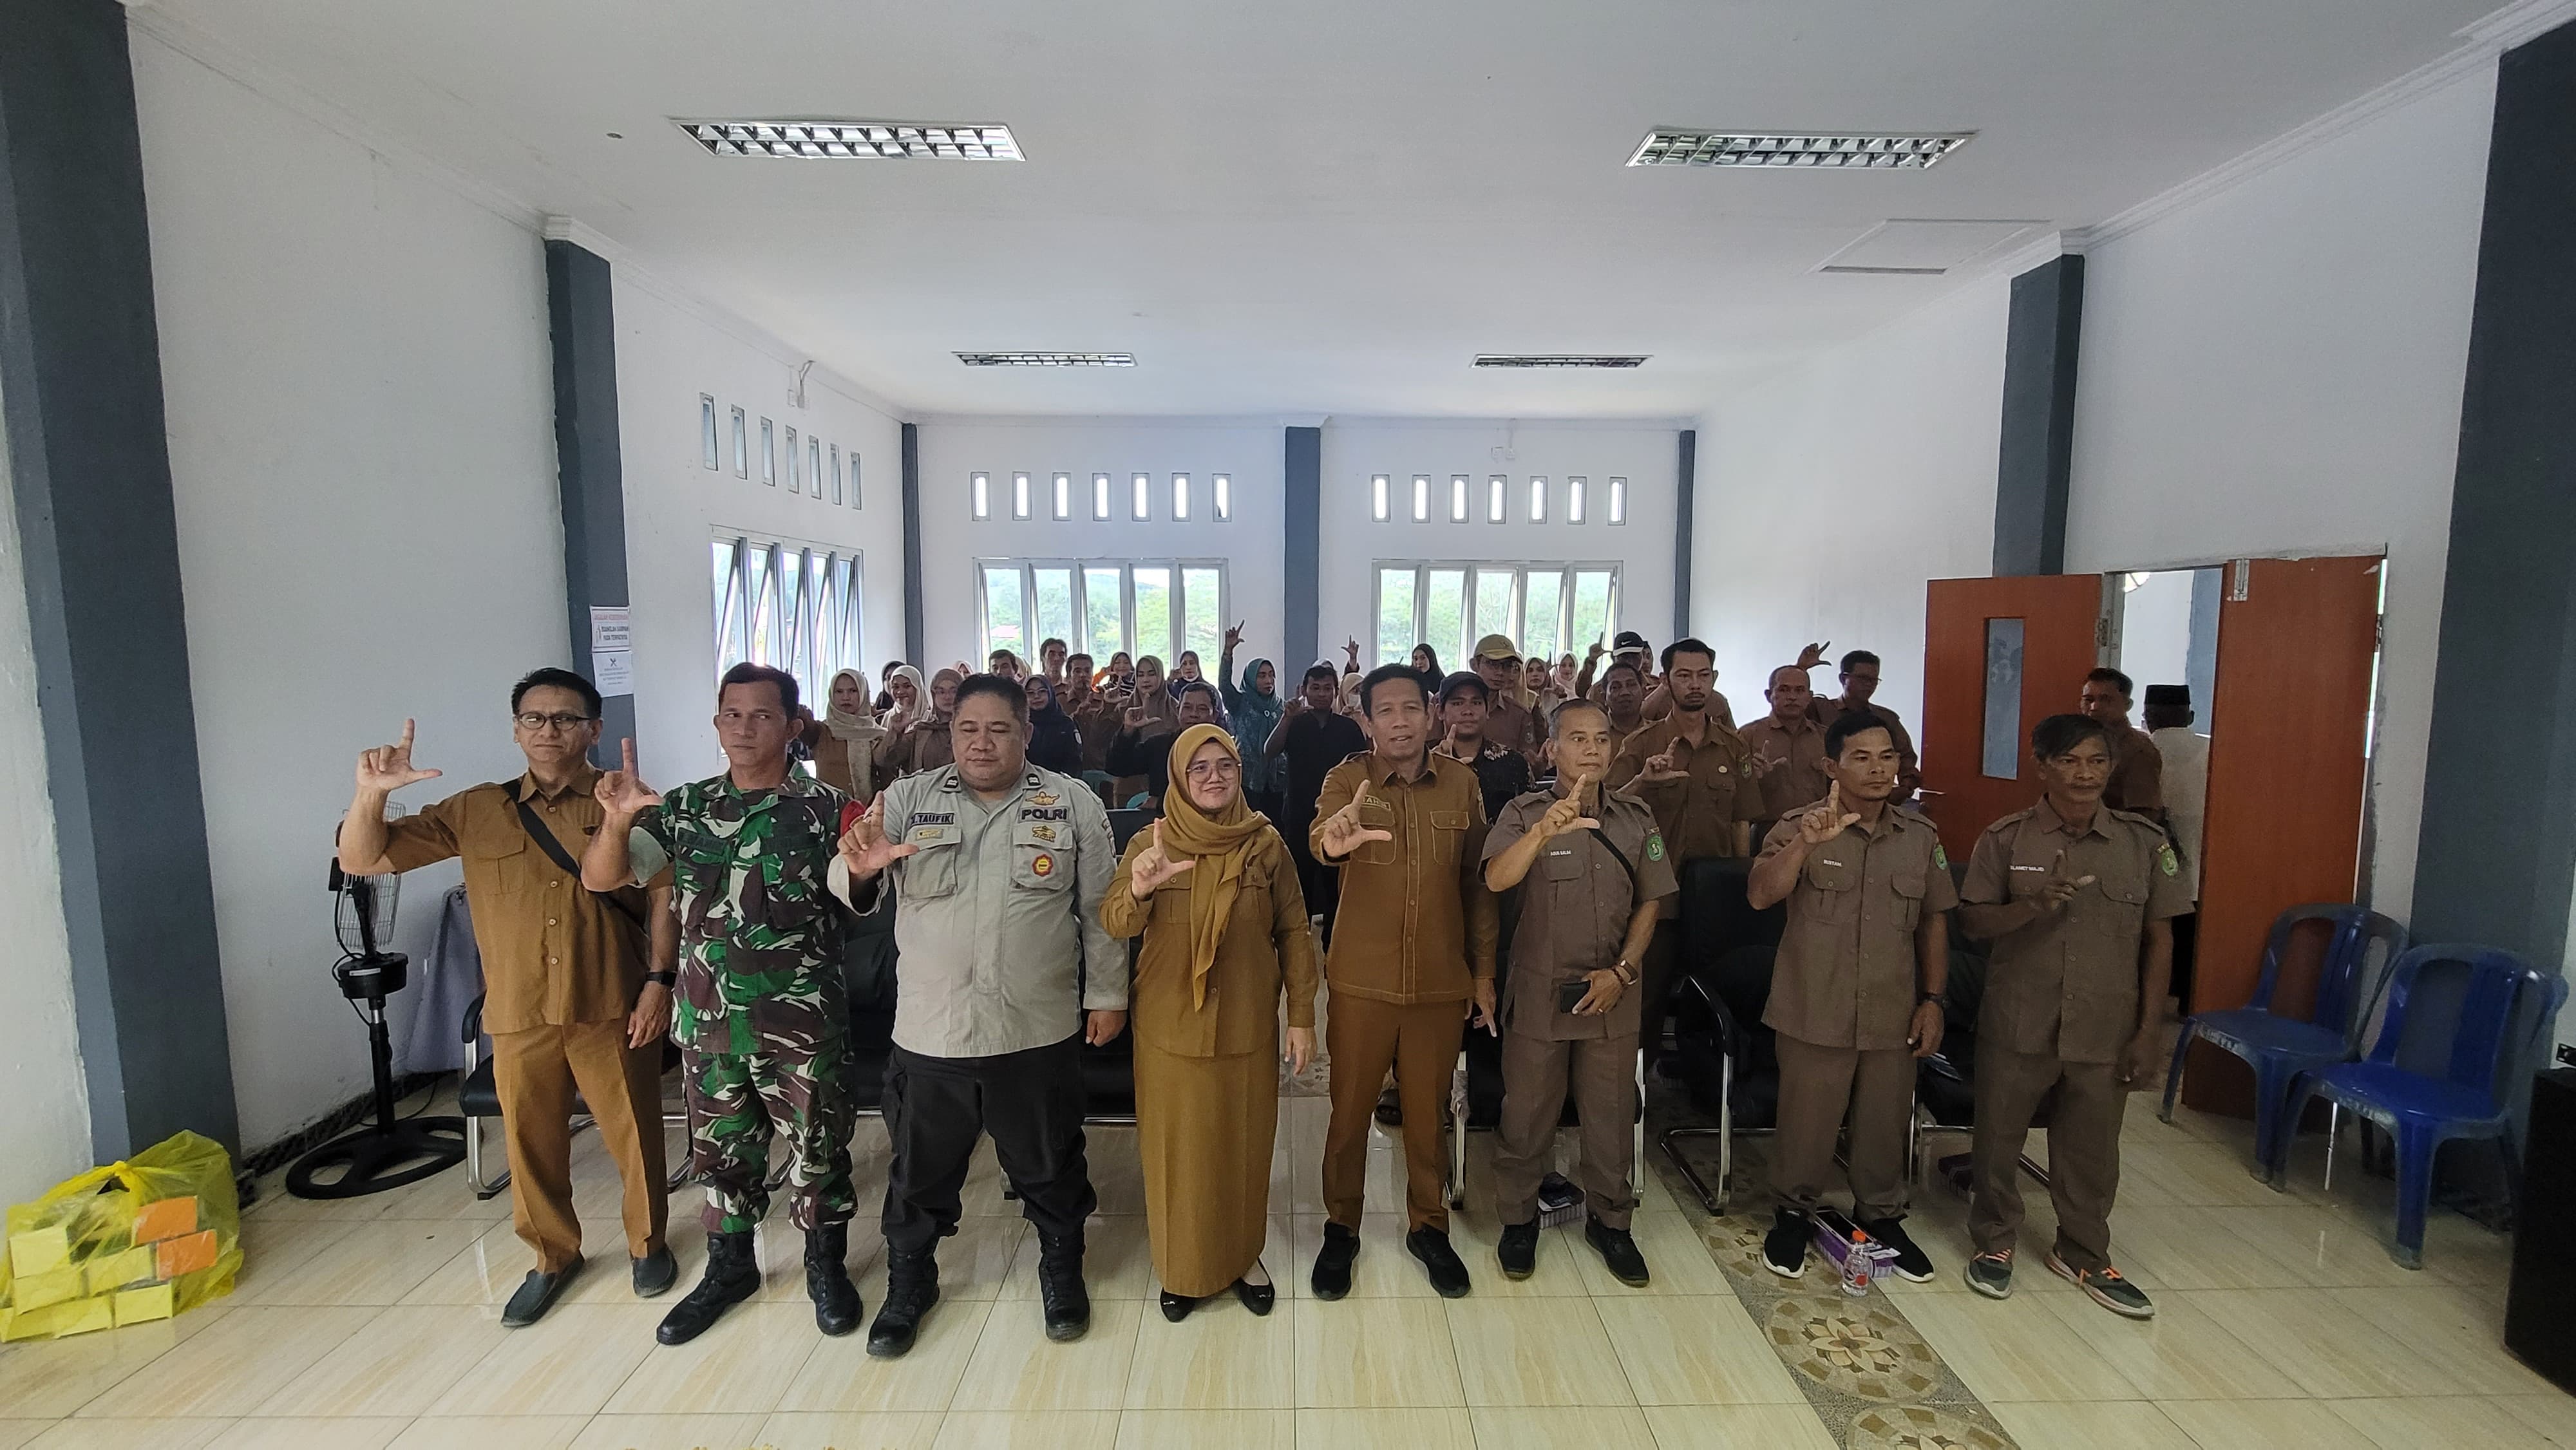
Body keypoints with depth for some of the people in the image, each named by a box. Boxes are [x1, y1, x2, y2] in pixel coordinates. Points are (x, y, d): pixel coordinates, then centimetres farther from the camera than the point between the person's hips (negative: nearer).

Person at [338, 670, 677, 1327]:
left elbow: (664, 895, -3)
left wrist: (659, 981, -10)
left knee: (633, 1134, 8)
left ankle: (647, 1242, 31)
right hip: (519, 1016, 3)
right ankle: (554, 1256, 37)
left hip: (612, 1007, -2)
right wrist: (370, 792, -15)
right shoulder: (474, 812, 5)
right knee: (531, 1143, 15)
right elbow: (362, 859, 4)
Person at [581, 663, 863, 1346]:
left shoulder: (825, 807, -7)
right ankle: (729, 1268, 41)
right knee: (720, 1148, 19)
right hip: (709, 1019, 3)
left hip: (802, 1020, -3)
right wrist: (618, 822, -23)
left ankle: (826, 1266, 32)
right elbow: (601, 878, -3)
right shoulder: (682, 807, 3)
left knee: (818, 1147, 10)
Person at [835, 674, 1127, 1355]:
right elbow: (856, 897, -10)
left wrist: (1107, 994, 0)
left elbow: (1101, 908, 0)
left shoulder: (1072, 804, -3)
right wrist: (858, 869, -33)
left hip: (1039, 1031, -1)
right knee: (921, 1170, 19)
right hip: (928, 1033, 1)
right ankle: (909, 1281, 44)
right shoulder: (908, 800, -1)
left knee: (1050, 1164, 18)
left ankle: (1062, 1270, 42)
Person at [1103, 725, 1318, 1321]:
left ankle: (1244, 1256, 37)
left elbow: (1294, 932, 1)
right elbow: (1113, 924, -15)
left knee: (1245, 1145, 14)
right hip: (1171, 1026, 0)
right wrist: (1138, 891, -37)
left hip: (1247, 1025, 1)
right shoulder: (1150, 843, -5)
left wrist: (1302, 1016, -1)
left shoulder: (1265, 844, -3)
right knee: (1177, 1149, 11)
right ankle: (1183, 1267, 33)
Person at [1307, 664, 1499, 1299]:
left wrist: (1484, 969, 6)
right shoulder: (1347, 779, -8)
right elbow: (1320, 837, -30)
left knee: (1428, 1111, 15)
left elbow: (1478, 883, 6)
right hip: (1362, 981, -1)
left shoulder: (1461, 782, 0)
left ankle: (1429, 1226, 37)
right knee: (1350, 1109, 12)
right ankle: (1341, 1228, 33)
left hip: (1442, 982, 2)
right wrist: (1334, 837, -53)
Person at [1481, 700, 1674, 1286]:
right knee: (1527, 1115, 10)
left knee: (1612, 1116, 14)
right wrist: (1544, 832, -43)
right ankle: (1518, 1220, 30)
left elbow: (1649, 903, 6)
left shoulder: (1637, 820, 3)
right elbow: (1497, 880, -26)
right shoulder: (1524, 814, -8)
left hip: (1610, 993, 3)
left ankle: (1609, 1221, 35)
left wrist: (1622, 970, -6)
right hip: (1539, 991, -2)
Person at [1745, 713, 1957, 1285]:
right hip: (1814, 1015, -3)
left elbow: (1934, 921, 11)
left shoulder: (1921, 837, 3)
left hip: (1892, 1017, 3)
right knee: (1806, 1124, 9)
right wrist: (1805, 843, -38)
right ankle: (1793, 1215, 31)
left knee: (1886, 1125, 17)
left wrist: (1933, 999, 7)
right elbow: (1760, 896, -24)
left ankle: (1881, 1216, 40)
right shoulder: (1800, 828, -9)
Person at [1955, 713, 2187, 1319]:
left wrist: (2149, 1030, 1)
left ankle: (2084, 1256, 37)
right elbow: (1971, 921, -3)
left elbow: (2159, 939, 3)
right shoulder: (2005, 838, -5)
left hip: (2106, 1032, 1)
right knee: (1998, 1138, 11)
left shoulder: (2144, 841, -1)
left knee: (2092, 1152, 15)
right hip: (2018, 1025, -1)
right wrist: (2031, 907, -23)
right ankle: (1994, 1242, 32)